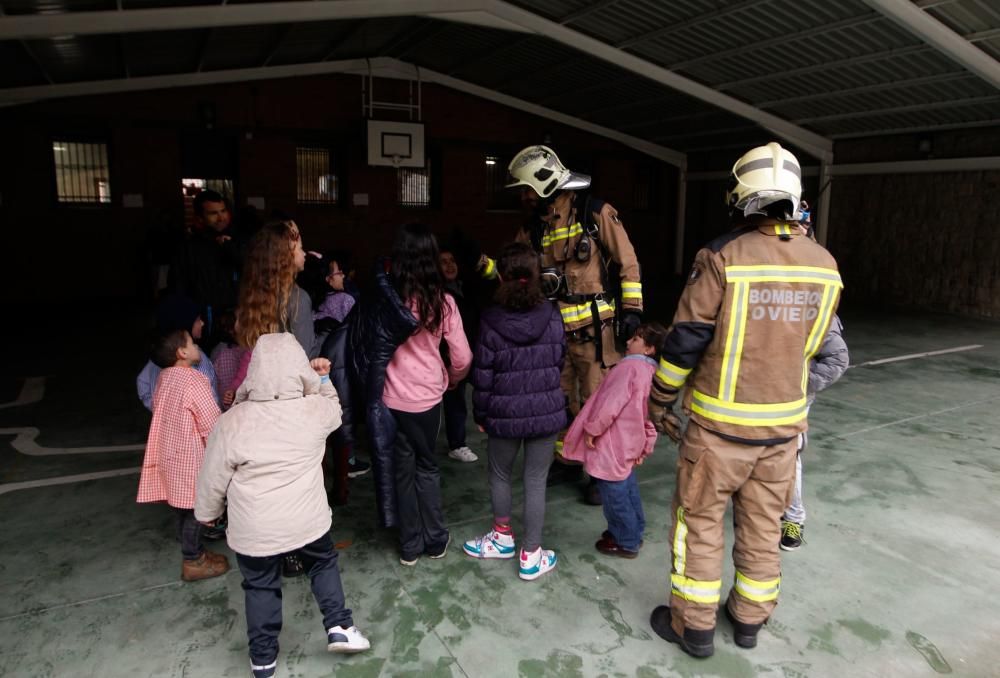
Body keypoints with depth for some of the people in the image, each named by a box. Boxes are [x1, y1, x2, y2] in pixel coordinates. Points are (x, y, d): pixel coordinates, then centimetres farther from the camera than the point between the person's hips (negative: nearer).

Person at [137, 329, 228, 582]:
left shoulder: (165, 378, 4)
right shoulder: (193, 381, -22)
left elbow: (159, 410, 14)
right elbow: (212, 424, -20)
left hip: (172, 451, 8)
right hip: (190, 456, -8)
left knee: (184, 505, 19)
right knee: (193, 508, 5)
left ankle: (193, 551, 34)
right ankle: (193, 562, 17)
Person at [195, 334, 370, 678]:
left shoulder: (232, 422, -17)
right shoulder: (315, 410, -14)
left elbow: (214, 478, -5)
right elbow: (334, 408, 13)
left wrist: (207, 512, 12)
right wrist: (321, 378, 6)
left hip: (253, 530, 0)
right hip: (306, 520, 1)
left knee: (261, 586, 21)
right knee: (323, 563, 27)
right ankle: (339, 627, 22)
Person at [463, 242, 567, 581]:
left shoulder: (490, 323, -13)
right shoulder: (553, 317, -6)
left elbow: (483, 377, -8)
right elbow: (560, 362, 6)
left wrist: (480, 415, 5)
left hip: (505, 414, -1)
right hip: (546, 411, 1)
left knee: (500, 475, 21)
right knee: (536, 482, 10)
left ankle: (502, 537, 39)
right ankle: (531, 556, 19)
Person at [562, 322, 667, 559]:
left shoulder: (630, 366, -20)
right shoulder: (651, 372, 10)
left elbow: (612, 402, -27)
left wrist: (593, 428, -17)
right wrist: (645, 447, 20)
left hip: (612, 445, -10)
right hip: (628, 445, 10)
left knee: (614, 494, 4)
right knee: (627, 490, 22)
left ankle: (626, 543, 18)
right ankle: (633, 533, 37)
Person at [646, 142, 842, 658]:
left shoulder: (723, 258, -18)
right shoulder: (824, 266, -1)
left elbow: (685, 340, -14)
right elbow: (811, 344, 11)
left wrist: (660, 399, -1)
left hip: (719, 422, -5)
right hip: (784, 422, 5)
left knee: (699, 520, 11)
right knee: (763, 524, 19)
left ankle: (694, 625, 23)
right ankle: (750, 618, 35)